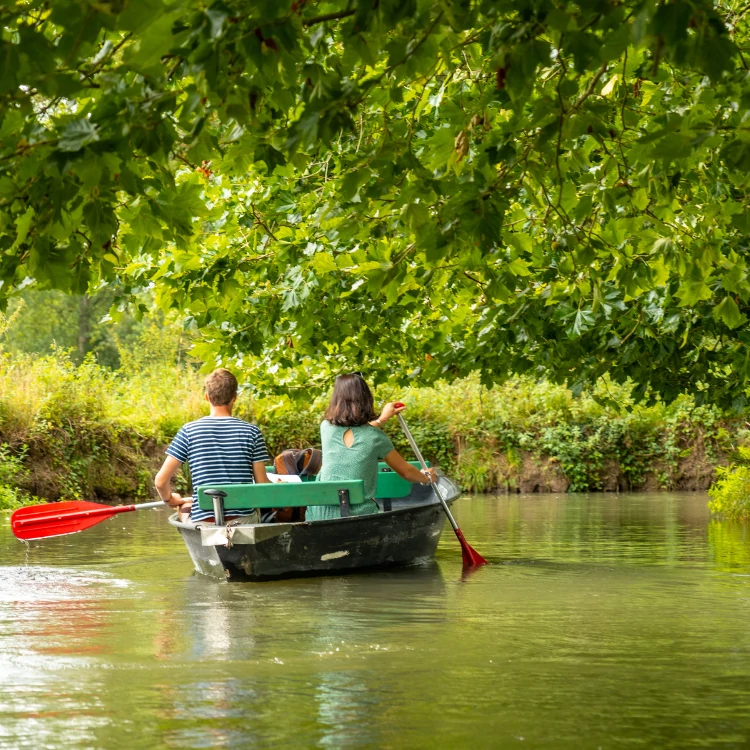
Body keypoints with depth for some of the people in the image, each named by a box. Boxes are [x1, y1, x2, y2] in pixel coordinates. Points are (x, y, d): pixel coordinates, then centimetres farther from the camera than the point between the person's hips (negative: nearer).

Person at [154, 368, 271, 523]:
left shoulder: (189, 431, -4)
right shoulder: (252, 432, -3)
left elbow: (161, 480, -6)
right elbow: (262, 484, -3)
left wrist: (169, 499, 16)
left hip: (202, 522, 0)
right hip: (244, 520, 0)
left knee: (184, 507, 33)